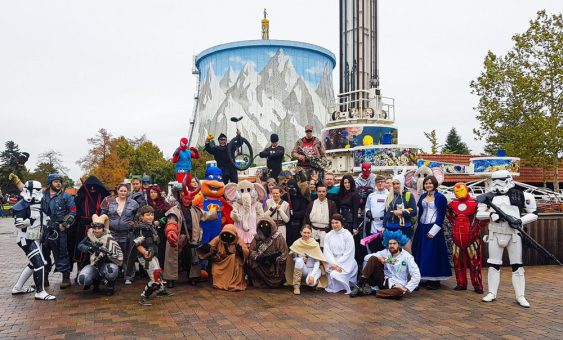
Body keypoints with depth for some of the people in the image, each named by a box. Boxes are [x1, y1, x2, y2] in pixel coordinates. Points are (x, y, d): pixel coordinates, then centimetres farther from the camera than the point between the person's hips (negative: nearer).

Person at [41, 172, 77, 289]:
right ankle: (44, 278, 21)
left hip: (59, 230, -4)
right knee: (43, 253, 11)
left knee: (61, 253, -3)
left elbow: (73, 211, -3)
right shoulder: (42, 196, 9)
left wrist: (64, 224, -8)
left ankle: (66, 277, 3)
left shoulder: (65, 196, -1)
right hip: (45, 230, 4)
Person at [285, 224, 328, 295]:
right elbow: (294, 258, 4)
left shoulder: (315, 244, -11)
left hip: (314, 269, -2)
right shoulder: (296, 243, -8)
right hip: (303, 270, 2)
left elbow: (317, 262, -13)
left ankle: (316, 279, 5)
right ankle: (296, 286, -22)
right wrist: (301, 259, -18)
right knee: (299, 260, -32)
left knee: (310, 282, -33)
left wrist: (312, 275, -25)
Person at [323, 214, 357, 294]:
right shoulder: (328, 236, 8)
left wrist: (338, 264, -15)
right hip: (332, 262, 3)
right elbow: (327, 252, 0)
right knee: (332, 274, -26)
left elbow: (348, 253, -7)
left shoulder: (348, 235, -2)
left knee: (335, 274, -27)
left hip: (346, 263, -3)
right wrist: (334, 264, -15)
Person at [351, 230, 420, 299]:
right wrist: (378, 258, -19)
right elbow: (367, 257, -1)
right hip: (384, 281, 3)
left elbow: (416, 276, -11)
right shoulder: (385, 252, 2)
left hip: (396, 286, -2)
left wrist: (406, 288, -21)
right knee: (373, 258, -17)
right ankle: (361, 285, -20)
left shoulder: (407, 257, -8)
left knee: (399, 292, -42)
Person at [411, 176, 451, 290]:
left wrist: (433, 231, -15)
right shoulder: (422, 197, 12)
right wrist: (420, 227, 11)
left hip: (433, 228, -6)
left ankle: (435, 280, 3)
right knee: (421, 253, 6)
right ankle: (428, 279, 15)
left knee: (434, 254, -5)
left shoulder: (440, 197, -6)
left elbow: (441, 216, -10)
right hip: (422, 228, 7)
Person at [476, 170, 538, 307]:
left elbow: (534, 213, 4)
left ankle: (520, 296, 10)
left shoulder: (520, 195, -1)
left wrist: (521, 220, -13)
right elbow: (479, 214, 5)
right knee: (493, 264, 5)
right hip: (495, 234, 2)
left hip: (514, 234, -2)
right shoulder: (489, 196, 6)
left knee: (517, 265, 2)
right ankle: (492, 293, 14)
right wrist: (491, 214, -14)